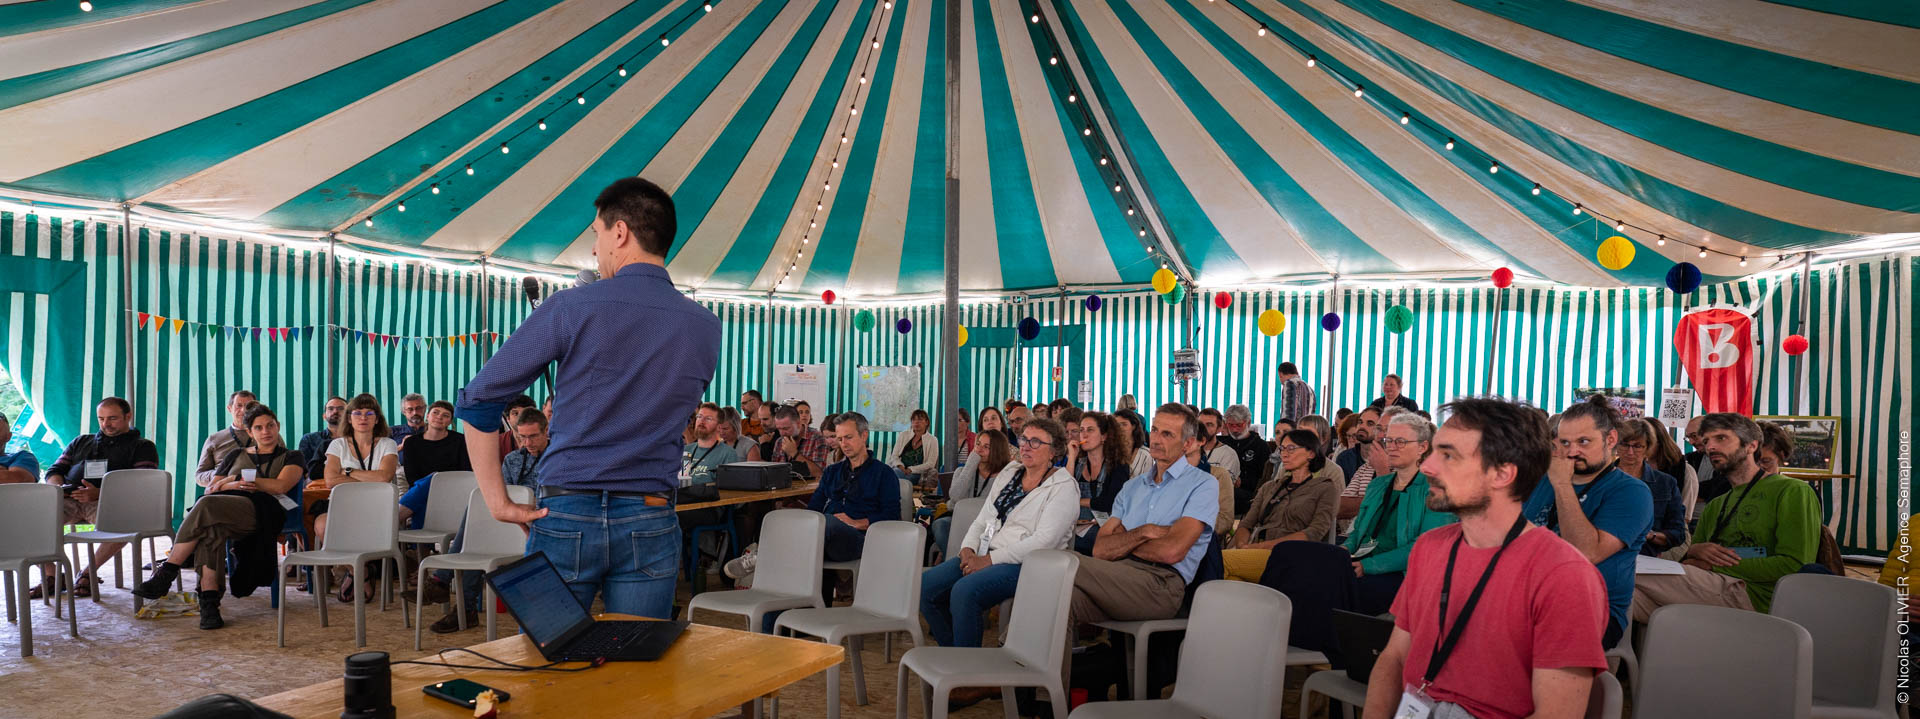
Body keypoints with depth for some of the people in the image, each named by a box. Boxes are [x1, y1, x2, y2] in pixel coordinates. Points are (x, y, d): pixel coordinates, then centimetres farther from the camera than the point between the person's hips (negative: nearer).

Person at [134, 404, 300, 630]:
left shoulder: (291, 457, 20)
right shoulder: (235, 455, 32)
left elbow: (281, 486, 0)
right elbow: (210, 489, 23)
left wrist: (236, 479, 4)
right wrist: (231, 485, -1)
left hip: (262, 513, -3)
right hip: (225, 510, 4)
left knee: (207, 506, -34)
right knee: (211, 527, -37)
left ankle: (166, 574, -27)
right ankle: (208, 601, -44)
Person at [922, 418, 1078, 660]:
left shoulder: (1063, 487, -4)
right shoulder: (1008, 475, 20)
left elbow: (1044, 541, -15)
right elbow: (982, 520, 21)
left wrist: (989, 560, -18)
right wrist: (968, 549, -2)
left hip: (1026, 565, -7)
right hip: (986, 557, 7)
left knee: (965, 590, -32)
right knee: (926, 585, -14)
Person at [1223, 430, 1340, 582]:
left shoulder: (1325, 488, 11)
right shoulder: (1269, 487, 29)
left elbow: (1316, 532, -5)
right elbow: (1246, 523, 19)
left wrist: (1261, 546, -13)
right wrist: (1242, 545, -8)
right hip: (1254, 553, 5)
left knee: (1221, 559, -34)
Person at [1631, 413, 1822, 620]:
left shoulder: (1791, 491, 6)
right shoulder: (1714, 506, 29)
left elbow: (1795, 565, -7)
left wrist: (1713, 565, -7)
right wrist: (1693, 551, -1)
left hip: (1754, 595, -6)